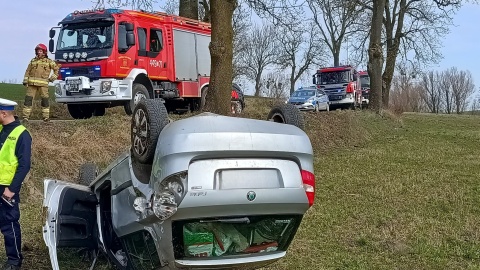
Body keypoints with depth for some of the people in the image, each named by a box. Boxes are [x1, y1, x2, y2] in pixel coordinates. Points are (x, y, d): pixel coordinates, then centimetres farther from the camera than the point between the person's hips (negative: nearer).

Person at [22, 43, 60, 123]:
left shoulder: (49, 61, 7)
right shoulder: (33, 61, 15)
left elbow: (56, 68, 13)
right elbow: (28, 71, 14)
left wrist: (53, 77, 5)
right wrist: (25, 80, 5)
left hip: (43, 84, -2)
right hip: (32, 83, 2)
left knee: (45, 99, -2)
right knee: (28, 99, -4)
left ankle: (46, 117, 5)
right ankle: (26, 116, -2)